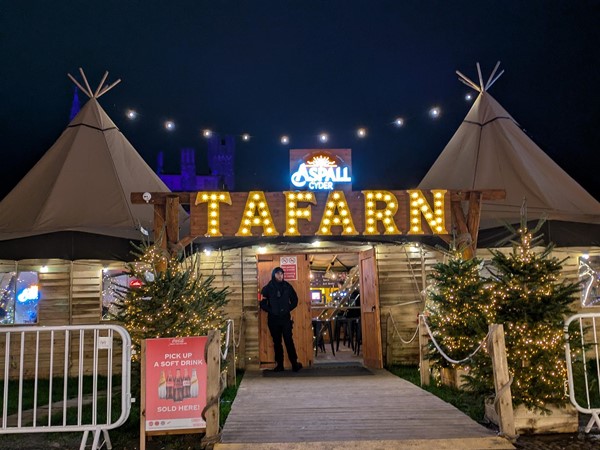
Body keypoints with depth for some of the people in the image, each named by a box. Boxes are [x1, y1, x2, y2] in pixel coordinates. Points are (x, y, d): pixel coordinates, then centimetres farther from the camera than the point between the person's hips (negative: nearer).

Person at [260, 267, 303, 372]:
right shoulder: (268, 288, 0)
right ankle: (279, 364, 12)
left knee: (289, 340, -5)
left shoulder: (287, 286, 3)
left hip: (285, 317, 0)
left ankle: (294, 363, 0)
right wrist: (270, 310, -9)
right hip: (273, 319, 0)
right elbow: (263, 303, 1)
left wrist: (288, 309, 0)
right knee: (277, 342, 6)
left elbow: (294, 300, 10)